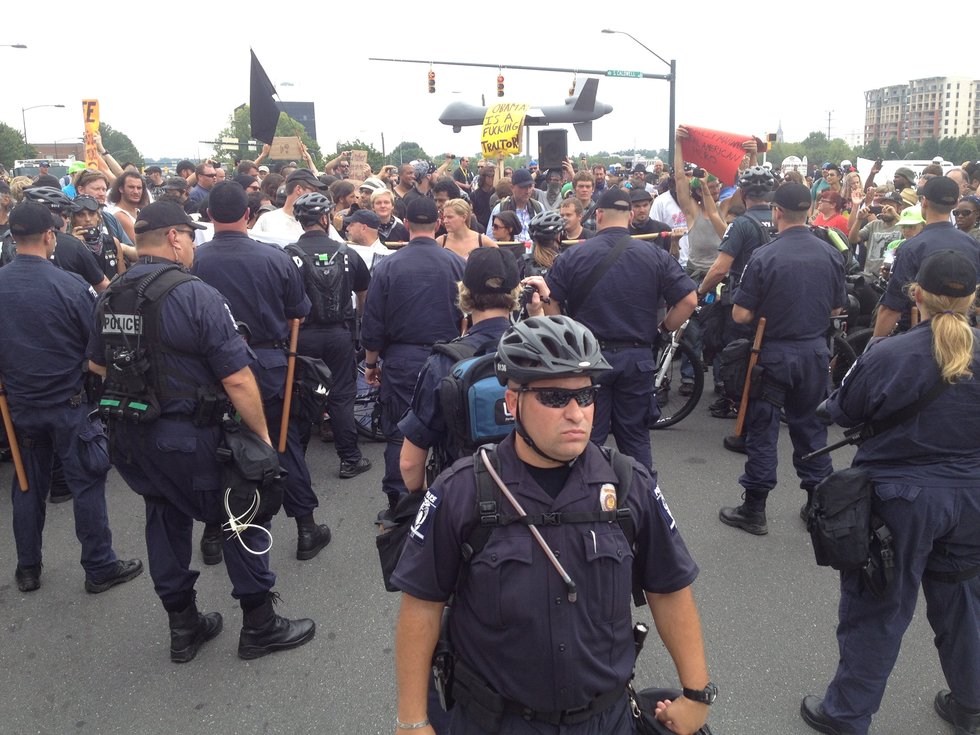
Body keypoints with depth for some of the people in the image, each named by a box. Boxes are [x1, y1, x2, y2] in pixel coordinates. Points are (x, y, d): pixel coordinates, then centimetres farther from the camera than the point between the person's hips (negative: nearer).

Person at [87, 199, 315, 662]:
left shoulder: (110, 297, 3)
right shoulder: (196, 296, -20)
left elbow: (96, 365, 17)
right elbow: (237, 379, -22)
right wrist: (262, 435, -11)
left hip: (130, 437, 7)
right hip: (189, 440, -7)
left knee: (165, 520, 19)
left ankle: (183, 627, 32)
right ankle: (259, 625, 21)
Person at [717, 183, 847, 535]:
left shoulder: (764, 257, -17)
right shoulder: (831, 254, -3)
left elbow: (740, 314, -14)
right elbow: (837, 308, 9)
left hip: (774, 353, -4)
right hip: (816, 351, 4)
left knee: (762, 430, 5)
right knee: (811, 426, 17)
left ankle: (754, 510, 11)